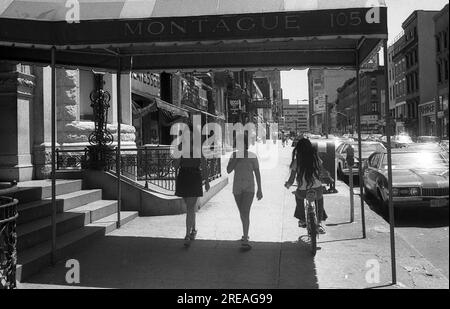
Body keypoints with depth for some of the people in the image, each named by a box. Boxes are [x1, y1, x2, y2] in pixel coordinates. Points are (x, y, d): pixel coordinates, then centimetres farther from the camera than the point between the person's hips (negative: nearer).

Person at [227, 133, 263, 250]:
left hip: (249, 188, -4)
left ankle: (245, 240, -16)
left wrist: (259, 190, -4)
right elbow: (228, 170, -7)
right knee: (242, 212, 17)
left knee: (246, 212, -17)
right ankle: (246, 233, 38)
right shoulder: (234, 155, 0)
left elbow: (257, 173, -4)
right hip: (237, 187, 4)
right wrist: (236, 159, -20)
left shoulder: (252, 156, -8)